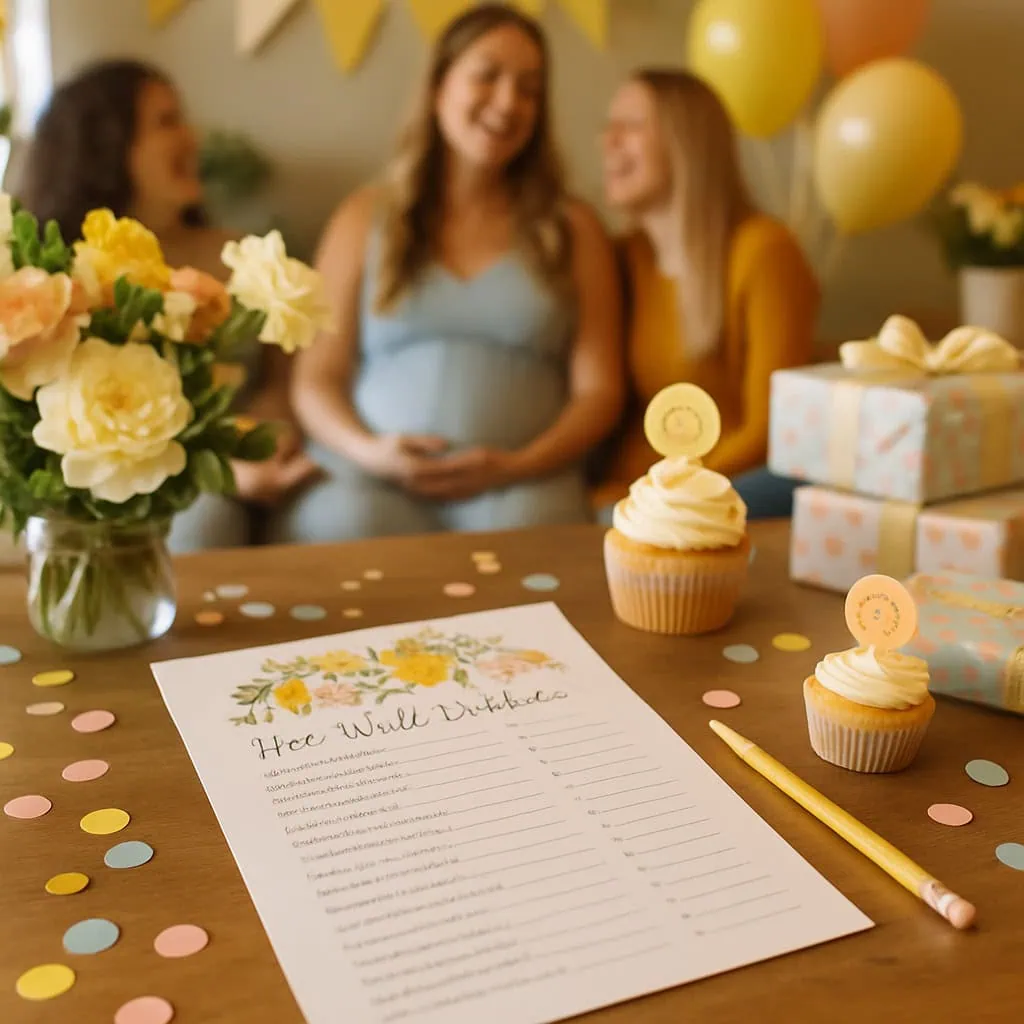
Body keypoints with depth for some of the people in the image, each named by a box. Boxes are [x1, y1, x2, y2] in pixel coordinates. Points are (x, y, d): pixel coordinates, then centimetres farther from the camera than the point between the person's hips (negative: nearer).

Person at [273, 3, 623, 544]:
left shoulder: (572, 229, 15)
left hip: (521, 485, 0)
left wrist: (518, 465, -9)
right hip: (373, 479, 1)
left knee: (526, 526, -36)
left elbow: (598, 389, 8)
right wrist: (368, 450, -9)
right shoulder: (365, 218, 16)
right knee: (346, 523, -35)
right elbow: (315, 380, 11)